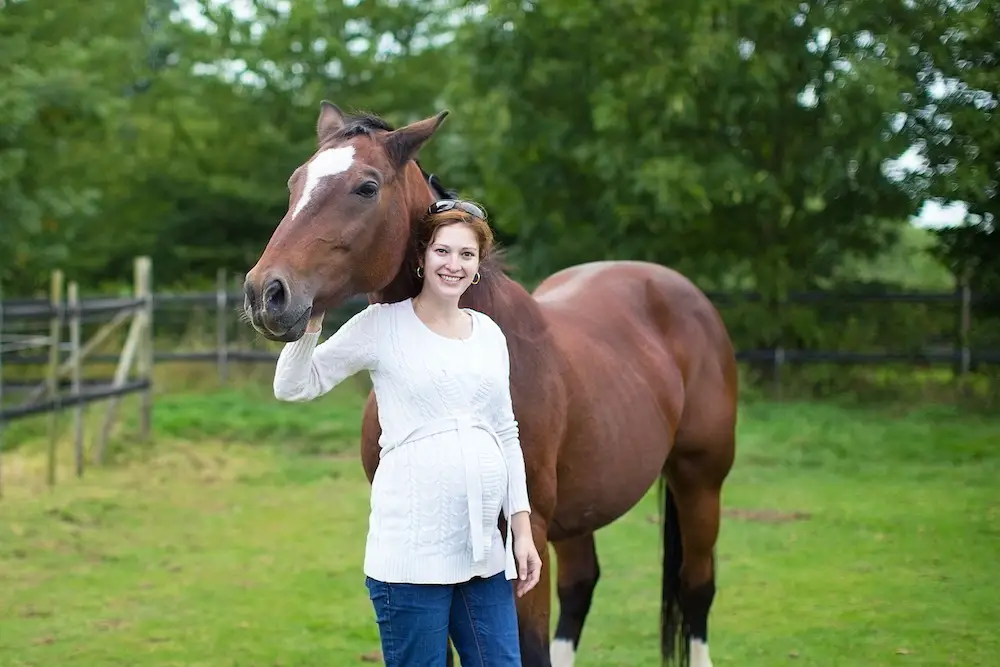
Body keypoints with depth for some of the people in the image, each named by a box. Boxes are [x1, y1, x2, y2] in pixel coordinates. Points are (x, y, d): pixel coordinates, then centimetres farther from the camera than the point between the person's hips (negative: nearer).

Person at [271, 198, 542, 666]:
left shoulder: (489, 334, 11)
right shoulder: (383, 324, -3)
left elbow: (507, 435, 15)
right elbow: (294, 387, -2)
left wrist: (522, 529, 10)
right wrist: (312, 317, -18)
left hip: (485, 548, 5)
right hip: (411, 550, -5)